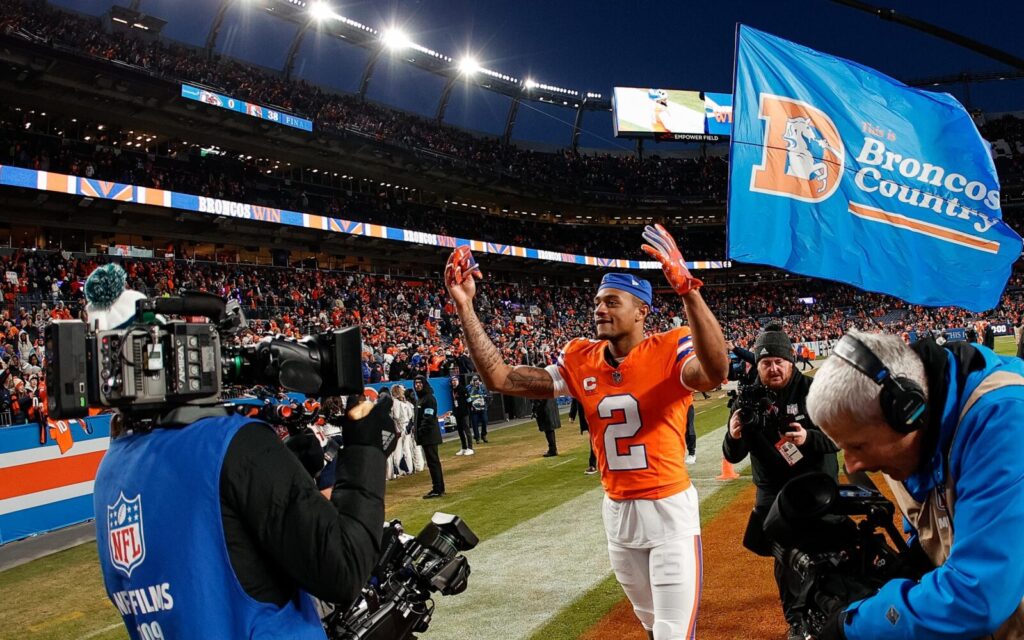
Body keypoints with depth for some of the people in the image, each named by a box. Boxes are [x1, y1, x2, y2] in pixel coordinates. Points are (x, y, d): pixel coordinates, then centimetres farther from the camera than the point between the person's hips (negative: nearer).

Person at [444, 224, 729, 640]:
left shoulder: (671, 349, -15)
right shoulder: (580, 360, -1)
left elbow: (714, 372, -39)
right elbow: (499, 378, -4)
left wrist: (687, 288, -52)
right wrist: (465, 307, -11)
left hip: (669, 508, -5)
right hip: (617, 511, 6)